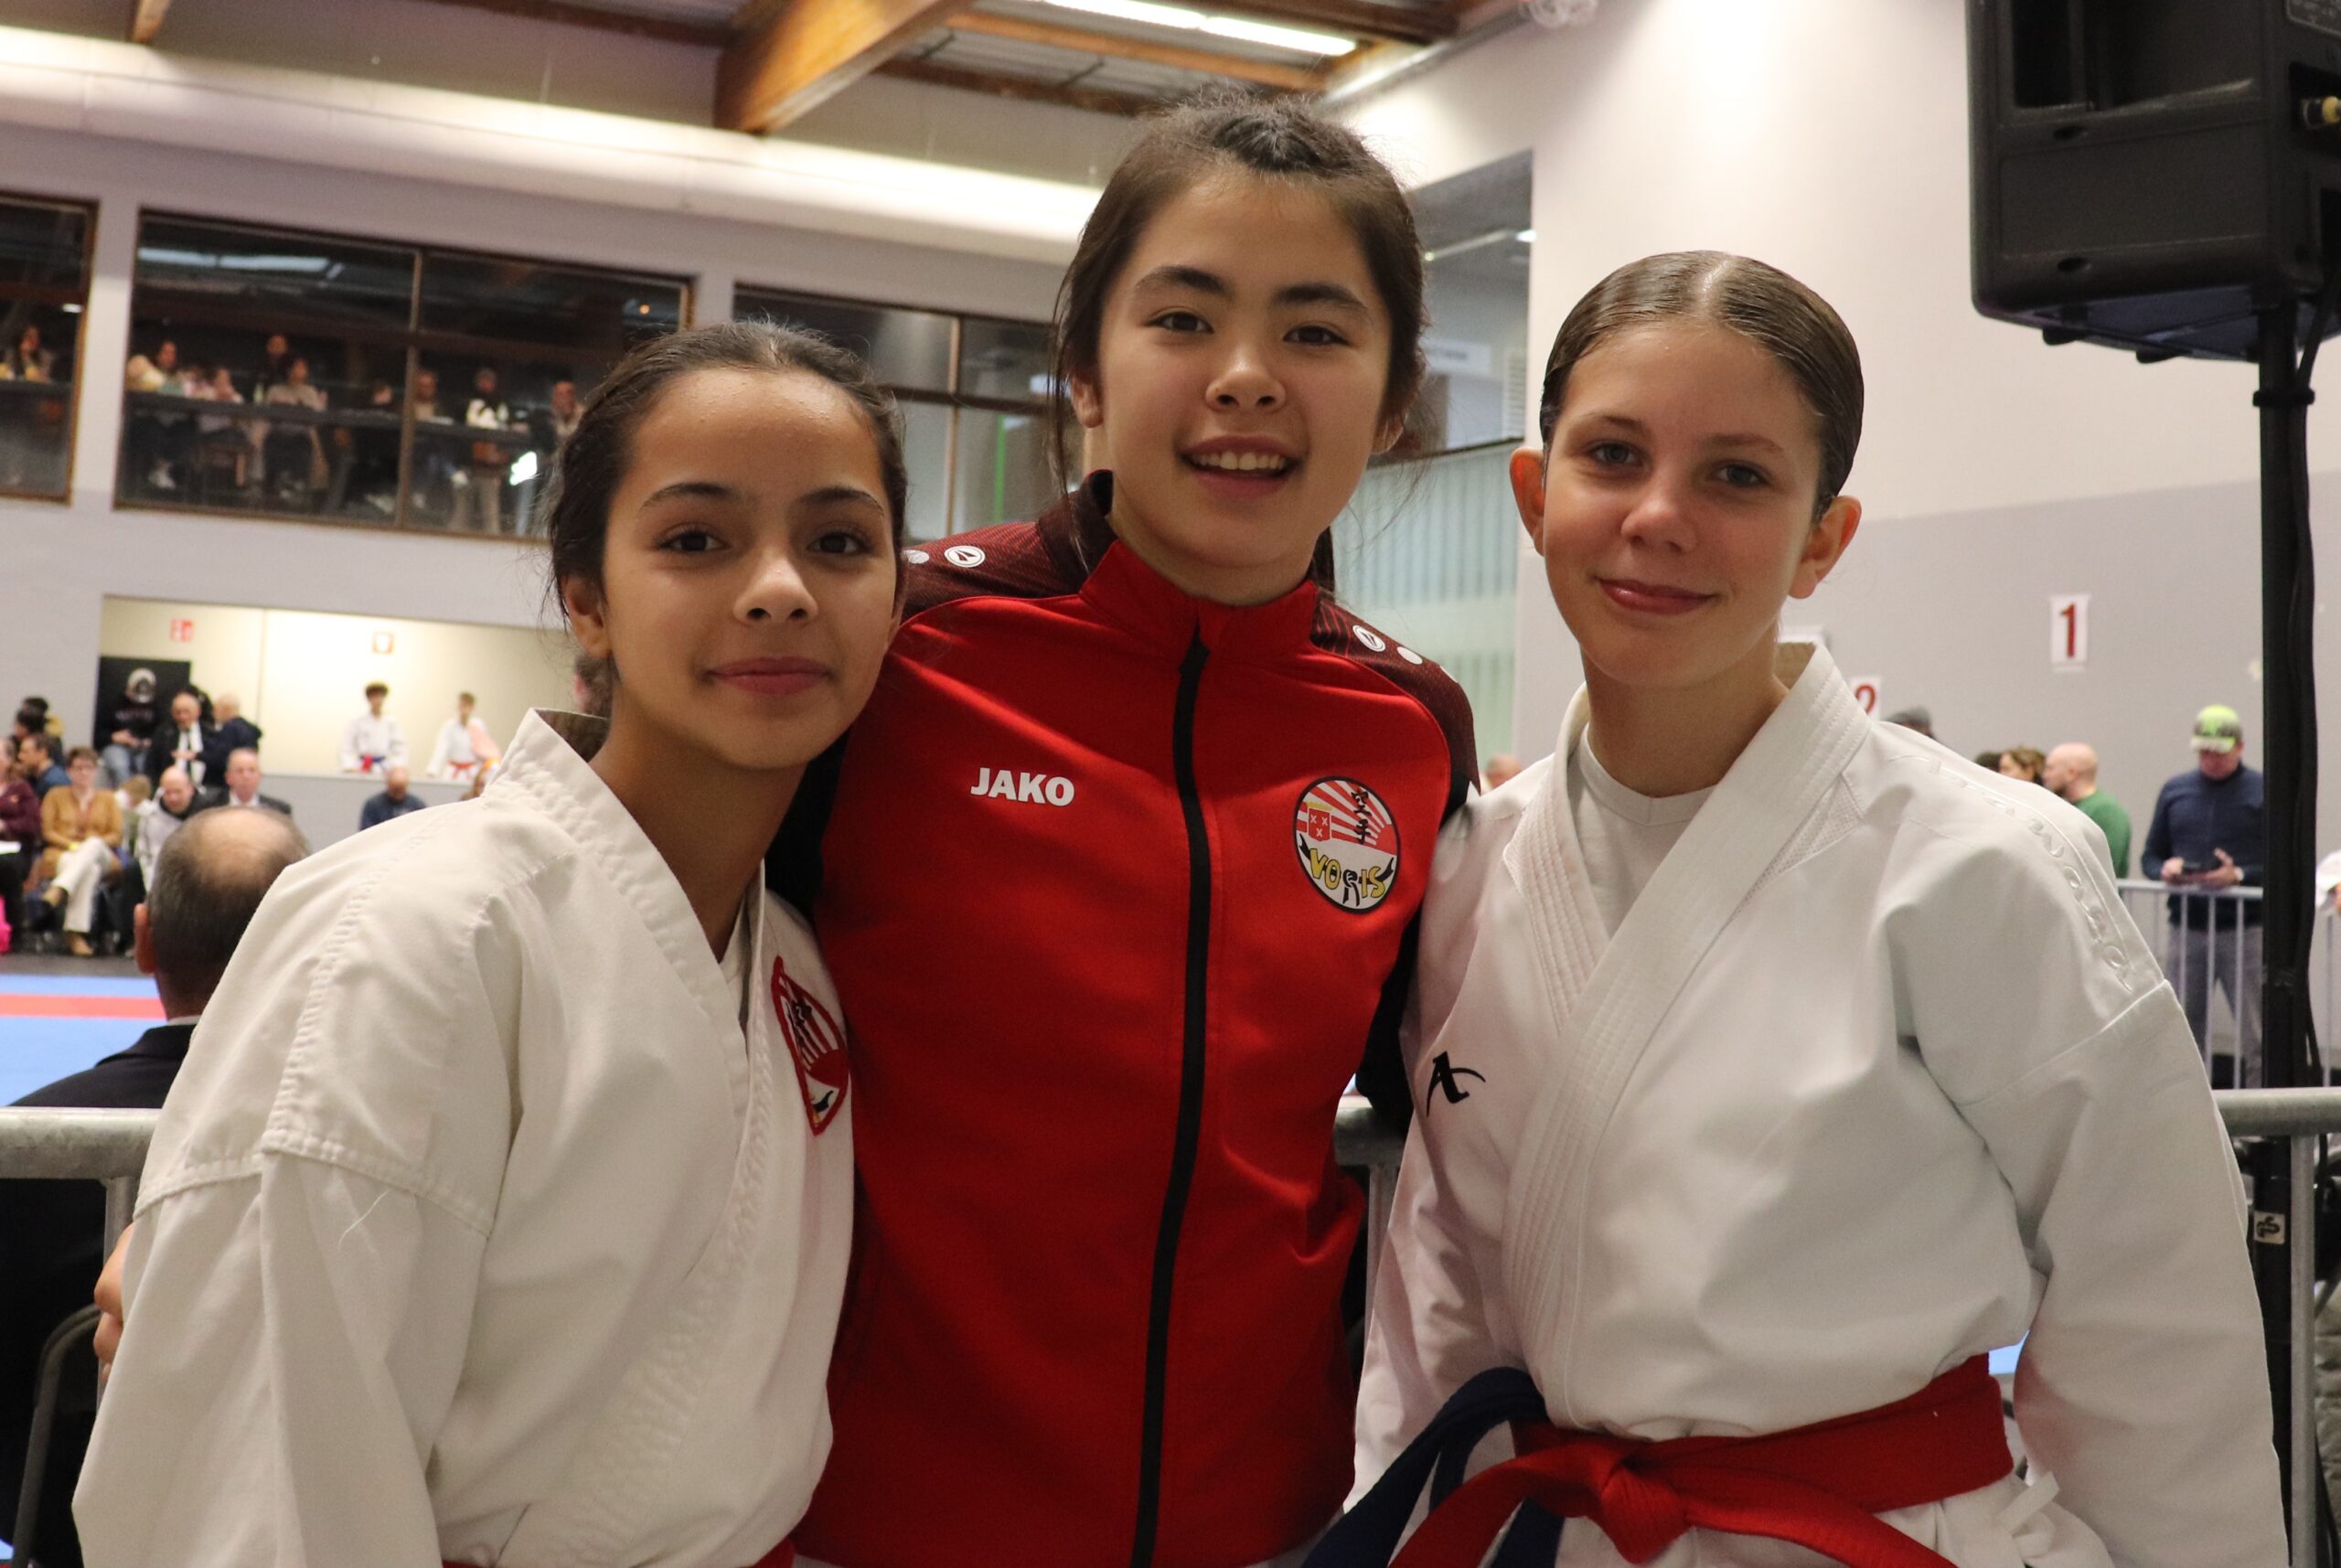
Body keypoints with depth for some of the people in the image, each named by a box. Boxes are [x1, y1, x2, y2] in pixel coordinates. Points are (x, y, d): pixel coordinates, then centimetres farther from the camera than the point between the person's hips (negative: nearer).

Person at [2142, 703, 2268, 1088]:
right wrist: (2164, 870, -6)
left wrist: (2240, 875, -19)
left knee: (2254, 1040, -3)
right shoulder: (2175, 790, 13)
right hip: (2187, 929, 4)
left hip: (2246, 930, -4)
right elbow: (2149, 856, 16)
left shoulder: (2263, 791, 1)